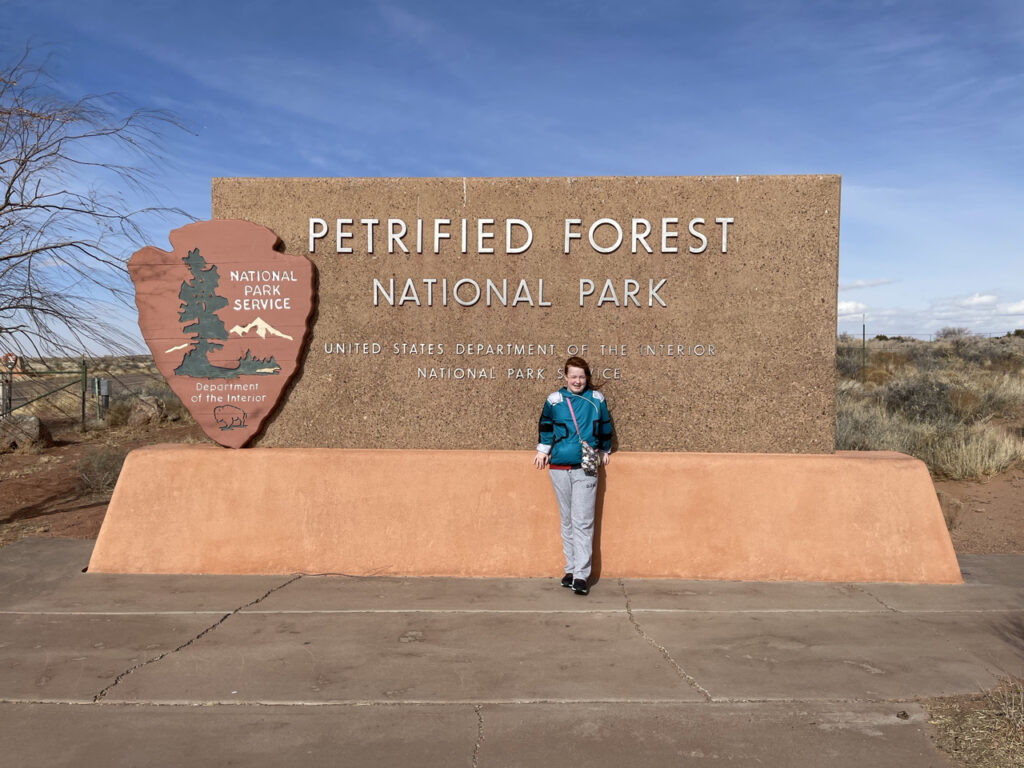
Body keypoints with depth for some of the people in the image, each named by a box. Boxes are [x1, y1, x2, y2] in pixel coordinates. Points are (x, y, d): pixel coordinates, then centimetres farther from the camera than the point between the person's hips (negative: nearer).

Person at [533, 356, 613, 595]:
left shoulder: (596, 399, 1)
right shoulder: (554, 400, 0)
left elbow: (605, 427, 14)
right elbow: (545, 426, 15)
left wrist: (603, 451, 20)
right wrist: (542, 450, 14)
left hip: (585, 469, -1)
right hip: (559, 468, 1)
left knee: (583, 522, -6)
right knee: (567, 521, 11)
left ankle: (581, 575, -4)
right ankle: (570, 569, 20)